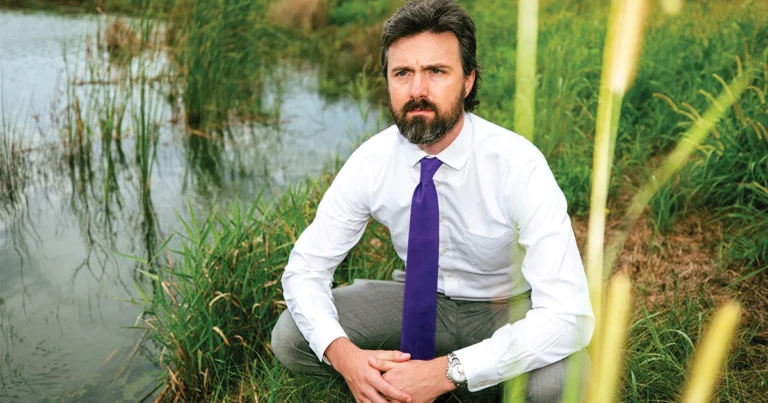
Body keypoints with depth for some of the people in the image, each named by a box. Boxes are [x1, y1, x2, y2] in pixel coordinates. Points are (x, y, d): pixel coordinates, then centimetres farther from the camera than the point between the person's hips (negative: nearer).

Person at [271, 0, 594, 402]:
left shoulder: (518, 165, -28)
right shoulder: (371, 161, -17)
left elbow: (569, 314, -35)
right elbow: (304, 268, -12)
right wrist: (343, 353, -32)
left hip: (505, 310, -2)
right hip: (421, 300, 3)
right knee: (288, 337, -16)